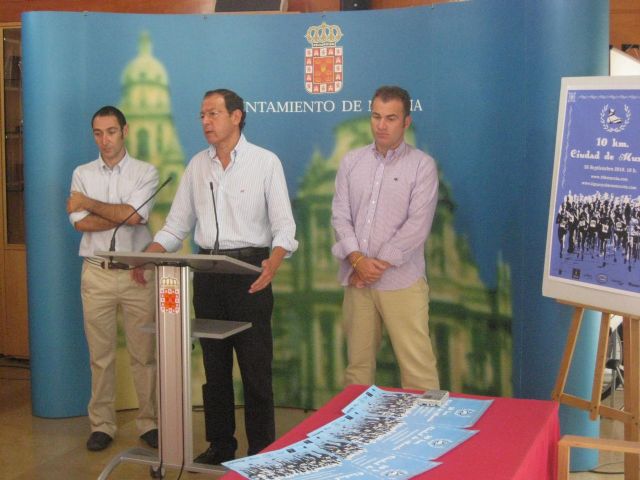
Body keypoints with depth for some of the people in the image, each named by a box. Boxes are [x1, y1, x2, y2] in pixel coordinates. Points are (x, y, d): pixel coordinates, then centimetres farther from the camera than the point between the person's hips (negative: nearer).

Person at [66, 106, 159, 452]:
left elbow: (135, 215, -14)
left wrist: (89, 204, -4)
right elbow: (79, 223, -5)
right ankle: (101, 424, 16)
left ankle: (149, 422, 13)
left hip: (137, 271, -1)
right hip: (97, 272, 2)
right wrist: (122, 215, -9)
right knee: (100, 354, 6)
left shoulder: (145, 172, 2)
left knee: (144, 353, 2)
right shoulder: (82, 174, 8)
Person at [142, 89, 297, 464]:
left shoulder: (265, 162, -4)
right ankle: (220, 445, 24)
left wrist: (274, 262, -27)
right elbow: (177, 224, 12)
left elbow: (283, 224, -8)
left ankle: (262, 450, 9)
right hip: (207, 273, 5)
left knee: (255, 366, -1)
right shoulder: (197, 165, 10)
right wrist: (147, 257, -4)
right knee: (214, 364, 12)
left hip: (249, 269, -5)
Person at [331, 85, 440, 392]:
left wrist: (377, 265, -11)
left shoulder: (422, 165, -1)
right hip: (357, 280, 4)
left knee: (417, 367, -5)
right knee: (357, 363, 9)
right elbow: (340, 216, 4)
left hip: (401, 282, -3)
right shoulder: (351, 162, 10)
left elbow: (417, 225, -9)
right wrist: (357, 260, -11)